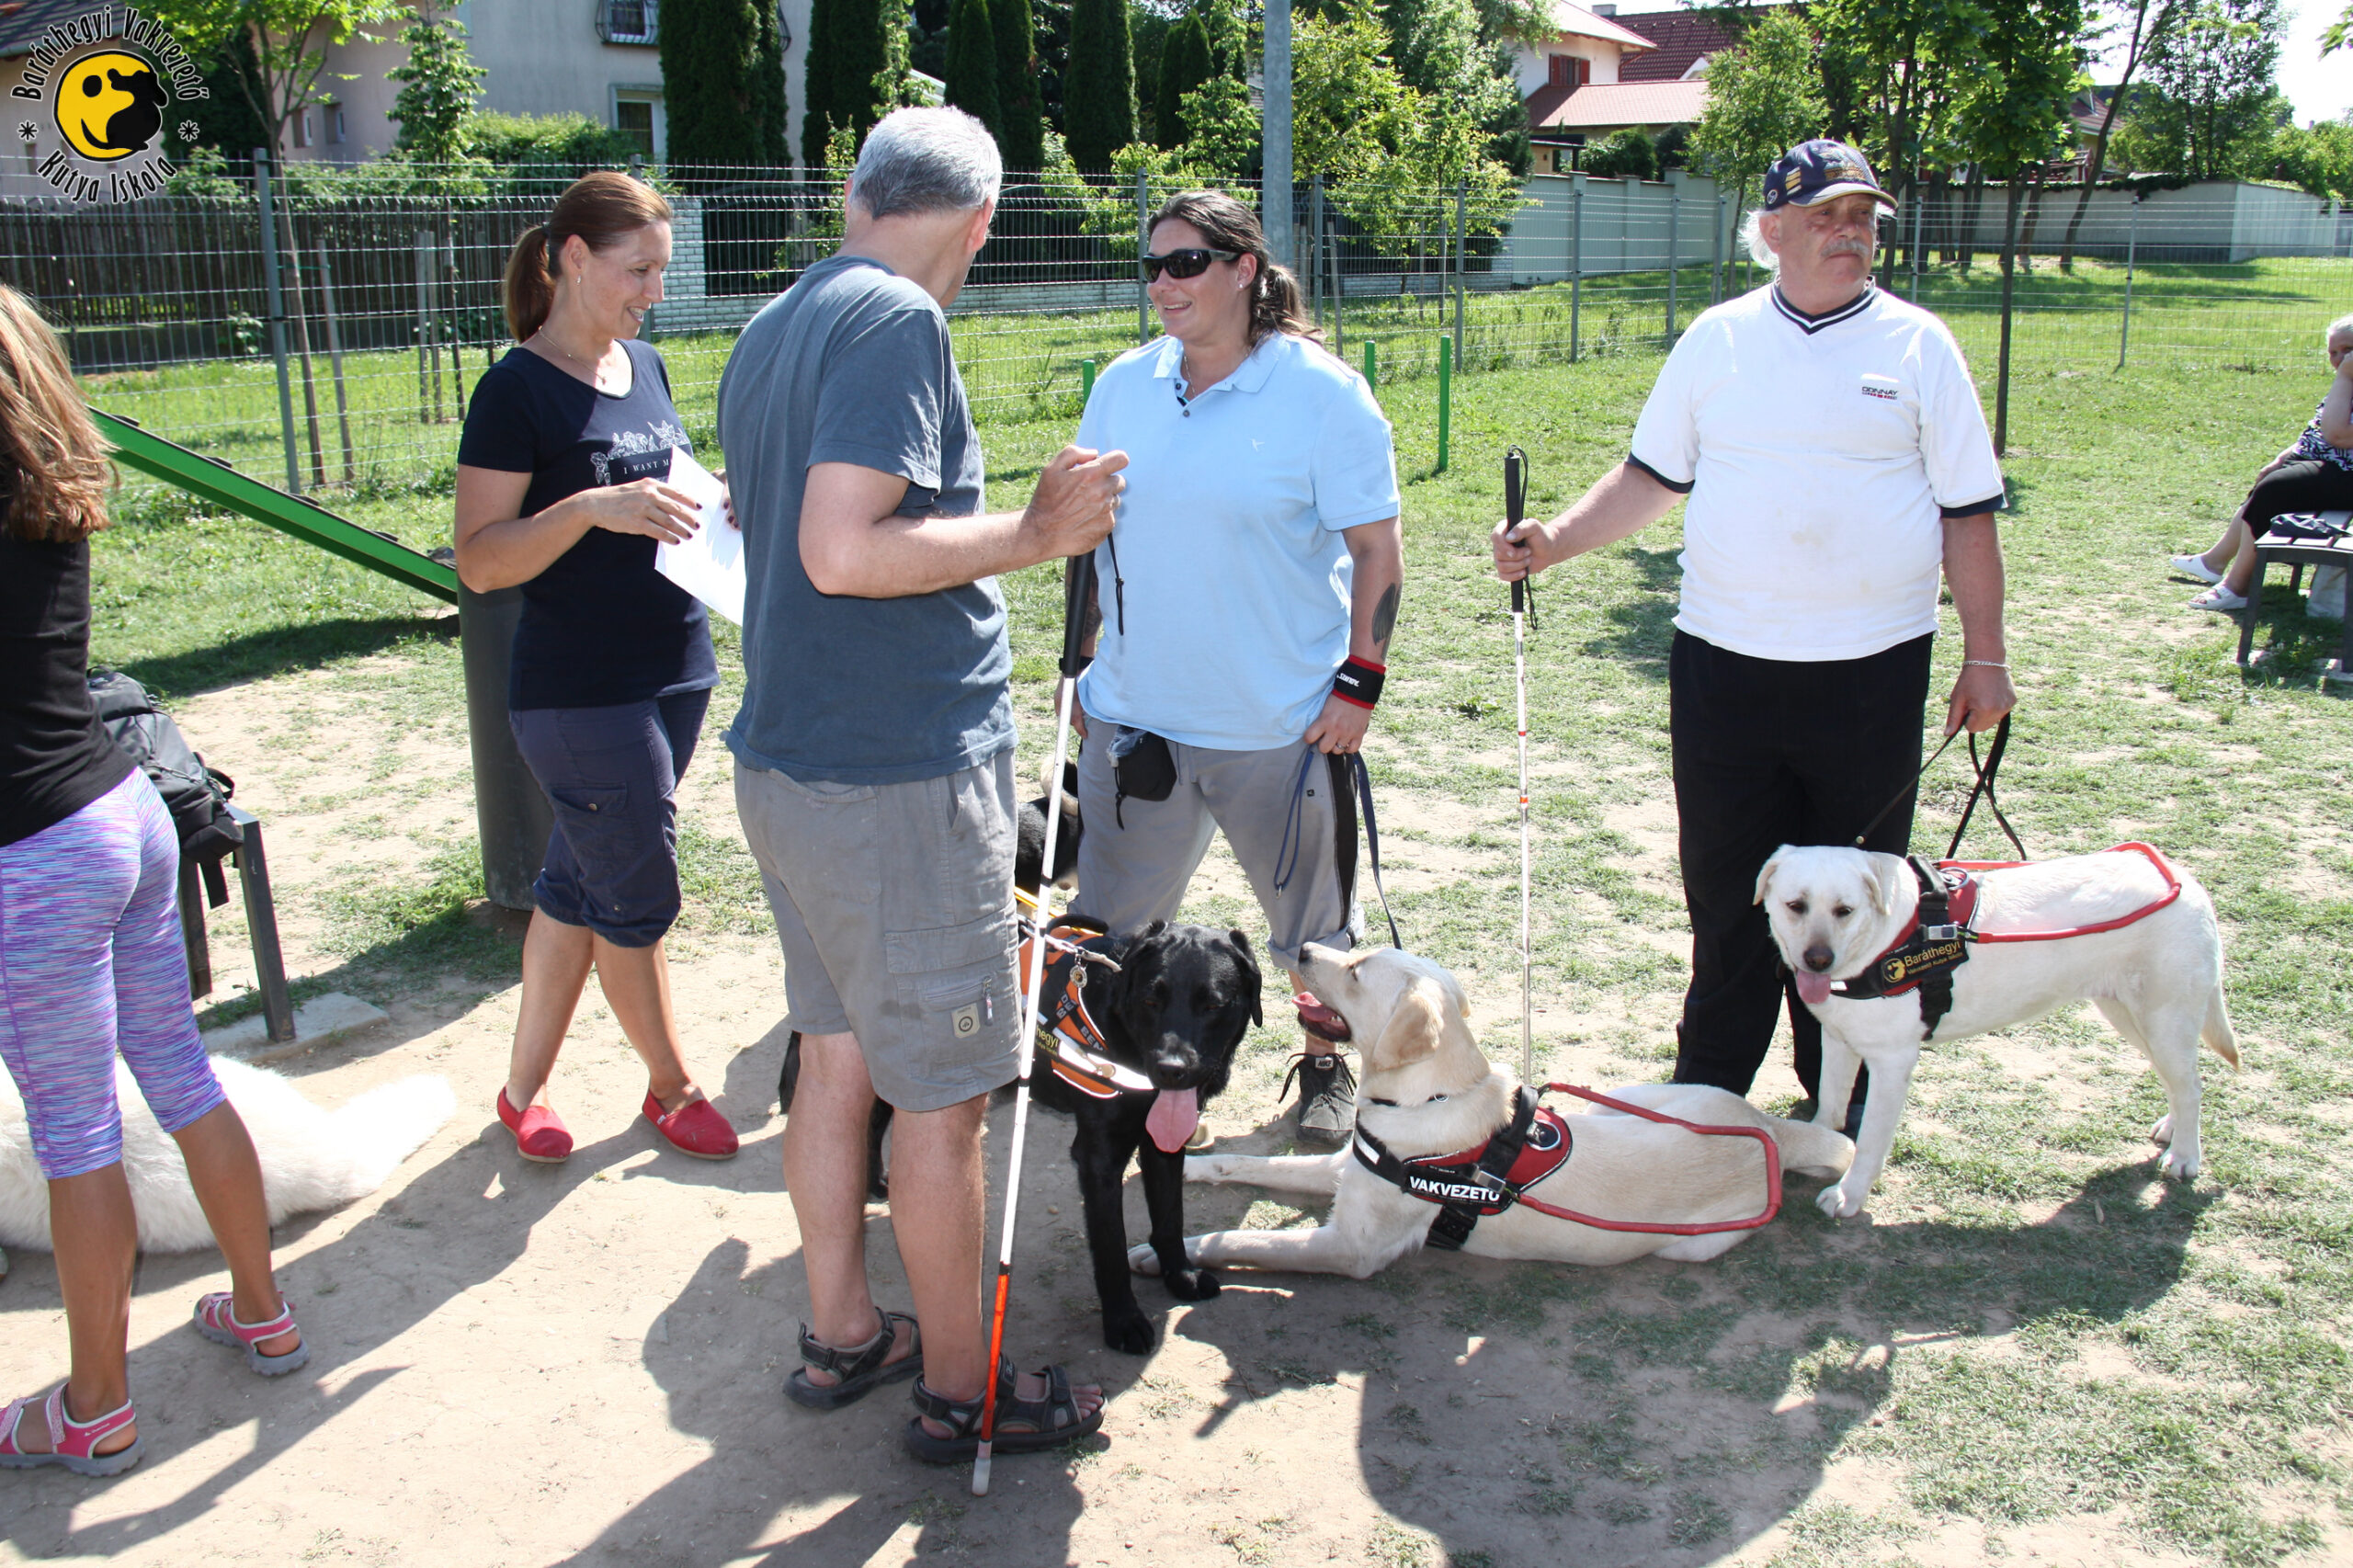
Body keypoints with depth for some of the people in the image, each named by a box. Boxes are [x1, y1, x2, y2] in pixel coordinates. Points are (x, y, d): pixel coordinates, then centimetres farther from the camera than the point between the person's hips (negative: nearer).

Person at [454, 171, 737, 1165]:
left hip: (677, 673, 7)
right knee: (637, 898, 5)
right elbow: (479, 561, -15)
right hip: (581, 693, -7)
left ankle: (524, 1087, 29)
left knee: (578, 884, 15)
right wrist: (592, 508, -28)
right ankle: (673, 1087, 25)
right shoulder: (517, 390, -12)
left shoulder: (644, 367, 10)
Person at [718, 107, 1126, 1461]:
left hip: (791, 761, 9)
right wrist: (1035, 534, -17)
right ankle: (959, 1390, 20)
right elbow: (845, 550, -27)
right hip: (901, 780, -9)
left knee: (839, 1056, 19)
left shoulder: (771, 330, 14)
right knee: (944, 1095, 4)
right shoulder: (899, 325, -16)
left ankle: (841, 1335, 34)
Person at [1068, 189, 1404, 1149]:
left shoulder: (1322, 393, -8)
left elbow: (1377, 549, -7)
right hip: (1134, 713, 4)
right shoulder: (1124, 387, 5)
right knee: (1113, 922, 14)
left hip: (1285, 724, -3)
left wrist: (1360, 683, -12)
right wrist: (1086, 667, 12)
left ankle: (1327, 1067, 36)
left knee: (1312, 914, 13)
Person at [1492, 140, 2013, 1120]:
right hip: (1723, 662, 1)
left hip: (1870, 671, -1)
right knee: (1724, 888, 9)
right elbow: (1651, 478, 10)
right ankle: (1710, 1087, 25)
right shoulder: (1718, 339, 6)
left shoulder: (1916, 345, 1)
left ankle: (1842, 1096, 26)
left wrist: (1985, 657, 0)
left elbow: (1967, 513, 2)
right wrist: (1553, 543, -4)